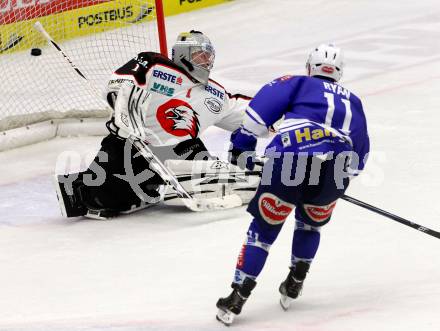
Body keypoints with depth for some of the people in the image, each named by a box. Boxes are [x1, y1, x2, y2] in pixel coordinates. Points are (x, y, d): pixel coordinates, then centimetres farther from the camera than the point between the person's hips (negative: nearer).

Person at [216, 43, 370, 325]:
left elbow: (264, 105, 5)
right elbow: (360, 151, 32)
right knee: (311, 224, 33)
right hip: (335, 172, 3)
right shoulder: (353, 102, 32)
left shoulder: (298, 84, 22)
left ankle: (237, 298, 4)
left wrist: (242, 144, 8)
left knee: (264, 228, 11)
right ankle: (294, 286, 30)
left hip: (291, 161, -3)